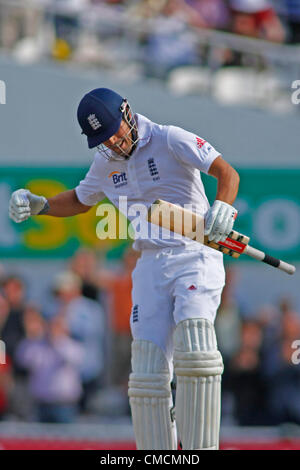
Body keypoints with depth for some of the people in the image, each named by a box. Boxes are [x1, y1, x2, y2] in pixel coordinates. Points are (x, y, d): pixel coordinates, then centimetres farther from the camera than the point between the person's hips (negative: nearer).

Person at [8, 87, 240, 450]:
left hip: (195, 255, -6)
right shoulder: (106, 163, 11)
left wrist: (222, 209, -35)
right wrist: (39, 205, 11)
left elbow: (227, 173, -15)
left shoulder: (170, 140, -7)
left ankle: (201, 448, -25)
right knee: (147, 372, -3)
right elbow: (80, 201, 29)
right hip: (151, 266, 6)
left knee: (193, 335, -28)